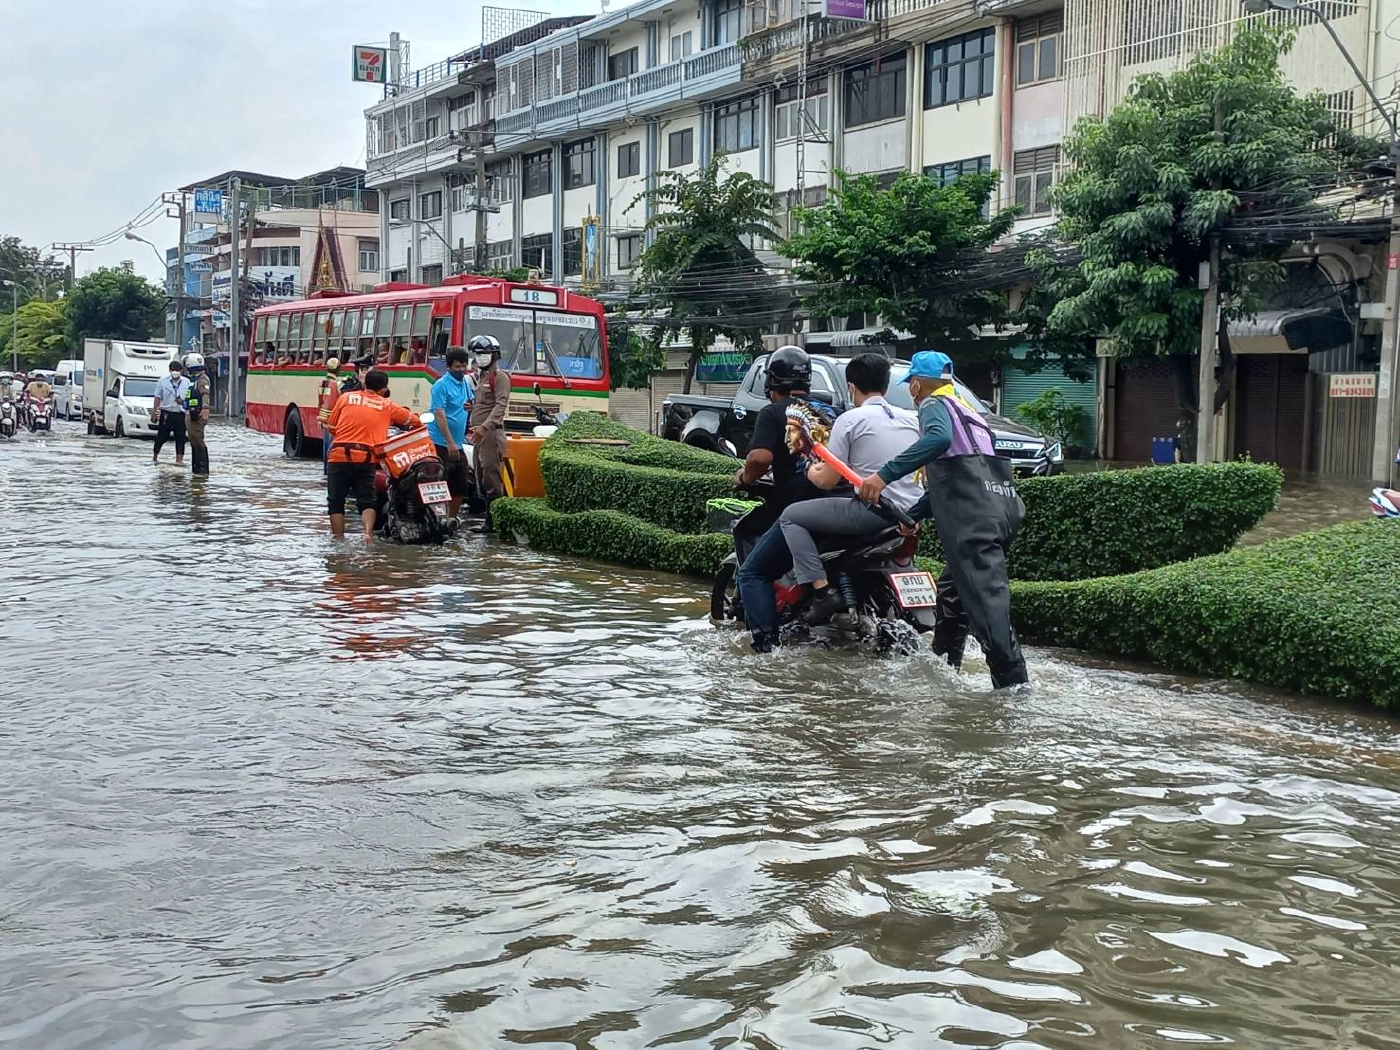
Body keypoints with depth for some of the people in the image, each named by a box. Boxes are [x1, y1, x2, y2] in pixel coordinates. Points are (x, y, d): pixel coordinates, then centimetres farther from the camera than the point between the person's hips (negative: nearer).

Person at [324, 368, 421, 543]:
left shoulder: (346, 397, 11)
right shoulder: (387, 405, 12)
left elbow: (332, 426, 15)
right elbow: (414, 421, 21)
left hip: (339, 455, 0)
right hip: (367, 458, 0)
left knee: (336, 501, 9)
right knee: (367, 501, 6)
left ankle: (338, 539, 6)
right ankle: (369, 533, -17)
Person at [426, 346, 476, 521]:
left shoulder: (466, 382, 12)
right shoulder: (441, 385, -12)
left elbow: (473, 401, 28)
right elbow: (439, 415, -18)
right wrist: (450, 443, -24)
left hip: (459, 444, 8)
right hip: (442, 444, -8)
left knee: (461, 485, 12)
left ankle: (453, 518, 23)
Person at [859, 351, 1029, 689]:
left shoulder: (934, 405, 5)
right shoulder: (964, 410, 33)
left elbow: (939, 438, -21)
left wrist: (885, 475, -23)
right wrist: (911, 516, 36)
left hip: (972, 516, -10)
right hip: (1002, 509, 10)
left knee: (985, 600, -16)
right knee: (952, 592, 21)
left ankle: (1014, 683, -24)